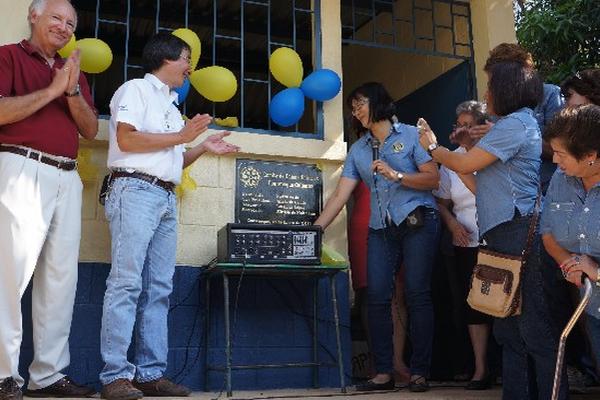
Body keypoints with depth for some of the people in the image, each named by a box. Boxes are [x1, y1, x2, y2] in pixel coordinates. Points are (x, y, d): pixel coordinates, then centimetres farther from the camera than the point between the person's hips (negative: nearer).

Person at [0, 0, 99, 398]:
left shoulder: (74, 71, 23)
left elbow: (91, 130, 13)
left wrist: (72, 91, -2)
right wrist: (53, 90, -8)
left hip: (68, 178, 6)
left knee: (61, 274, 2)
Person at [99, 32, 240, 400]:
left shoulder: (171, 105, 27)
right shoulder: (137, 89, 4)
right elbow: (126, 138, -11)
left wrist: (202, 148, 15)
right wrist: (181, 136, -6)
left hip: (167, 198, 8)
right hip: (136, 190, -8)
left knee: (159, 289, 2)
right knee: (127, 282, -12)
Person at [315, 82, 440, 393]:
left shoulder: (410, 135, 2)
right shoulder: (358, 149, 14)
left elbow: (433, 179, -5)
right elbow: (340, 196, 7)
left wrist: (395, 174, -17)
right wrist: (313, 230, -3)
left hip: (418, 223, -4)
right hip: (381, 230, 4)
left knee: (417, 296, -4)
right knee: (376, 297, -3)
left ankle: (419, 372, 4)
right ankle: (383, 372, 3)